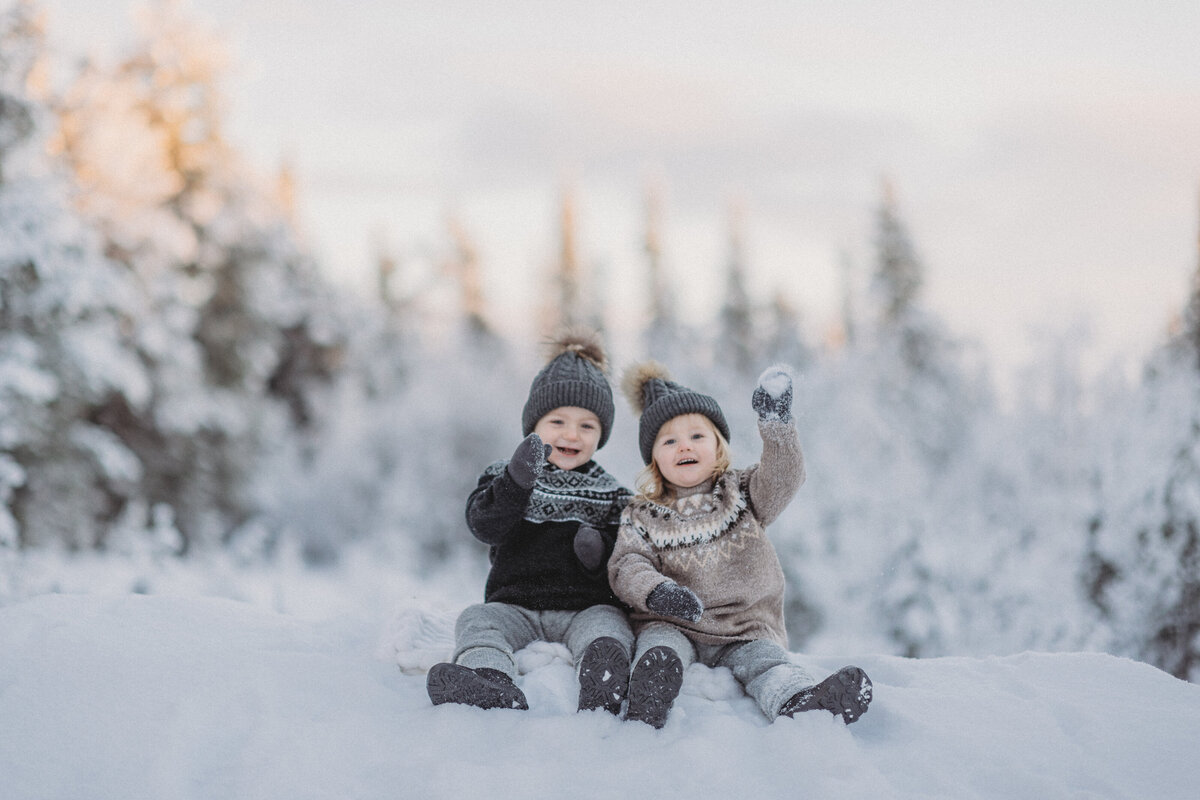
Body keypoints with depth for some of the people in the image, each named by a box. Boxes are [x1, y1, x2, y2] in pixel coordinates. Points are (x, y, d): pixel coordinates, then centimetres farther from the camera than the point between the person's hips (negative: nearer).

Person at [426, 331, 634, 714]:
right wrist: (518, 480, -25)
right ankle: (493, 685, -53)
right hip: (515, 606, 1)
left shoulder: (611, 495, 11)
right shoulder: (505, 476, 11)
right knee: (477, 619, -25)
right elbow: (485, 527, -9)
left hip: (585, 608, -1)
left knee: (607, 623, -31)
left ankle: (602, 688, -59)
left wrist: (600, 552, -17)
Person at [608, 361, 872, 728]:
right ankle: (643, 716, -55)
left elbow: (783, 477, -7)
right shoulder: (642, 517, 10)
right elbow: (626, 566, -1)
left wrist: (777, 424, -23)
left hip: (746, 630, 0)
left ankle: (802, 702, -56)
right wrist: (656, 591, -24)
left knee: (766, 662, -28)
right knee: (660, 653, -31)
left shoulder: (742, 494, 12)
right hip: (671, 626, 0)